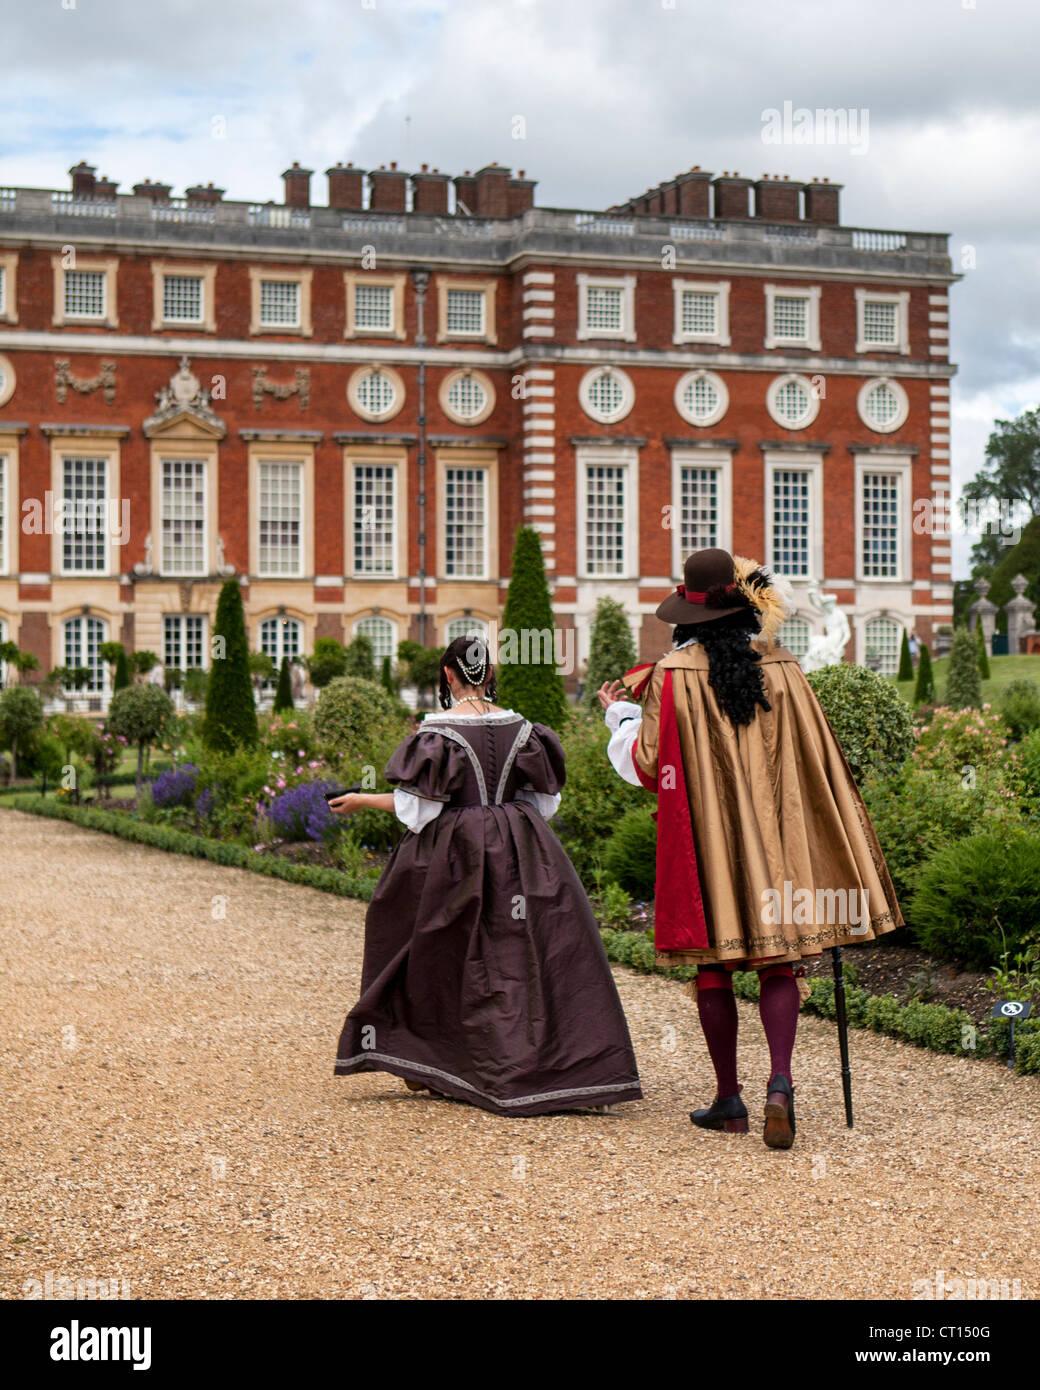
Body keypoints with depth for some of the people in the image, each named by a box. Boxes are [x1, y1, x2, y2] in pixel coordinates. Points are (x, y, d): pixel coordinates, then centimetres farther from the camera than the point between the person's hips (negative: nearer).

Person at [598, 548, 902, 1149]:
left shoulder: (672, 676, -8)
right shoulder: (782, 667, 0)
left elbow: (646, 765, -4)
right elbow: (820, 756, 4)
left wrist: (621, 714, 14)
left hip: (705, 837, -1)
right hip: (777, 837, 2)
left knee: (714, 966, 8)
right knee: (779, 963, 4)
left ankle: (729, 1098, 12)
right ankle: (781, 1083, -15)